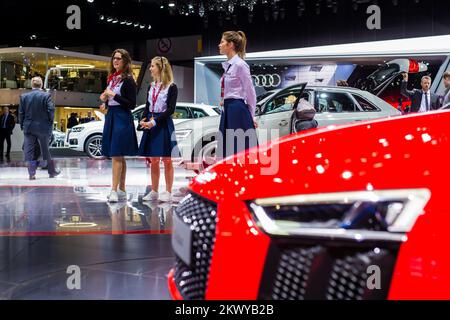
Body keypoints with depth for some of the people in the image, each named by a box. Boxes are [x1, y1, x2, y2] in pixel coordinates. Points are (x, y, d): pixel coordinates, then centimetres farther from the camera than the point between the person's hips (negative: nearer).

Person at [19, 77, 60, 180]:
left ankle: (32, 173, -1)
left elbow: (21, 113, 2)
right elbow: (51, 110, -11)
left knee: (30, 151, 4)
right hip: (43, 127, -1)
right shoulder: (46, 96, -8)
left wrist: (22, 126, 9)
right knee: (46, 150, 10)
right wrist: (50, 123, 2)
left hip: (29, 128, 2)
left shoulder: (24, 97, 1)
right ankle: (52, 171, 19)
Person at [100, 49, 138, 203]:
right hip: (110, 117, 8)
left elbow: (132, 104, -12)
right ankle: (122, 190, 16)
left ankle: (114, 190, -13)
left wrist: (113, 95, -17)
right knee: (118, 157, 10)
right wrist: (105, 100, 5)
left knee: (117, 156, -12)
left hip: (122, 119, -8)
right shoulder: (111, 78, 15)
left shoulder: (128, 80, -7)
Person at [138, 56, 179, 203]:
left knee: (167, 160, -1)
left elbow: (170, 109, -13)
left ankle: (168, 192, 5)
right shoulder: (151, 86, 13)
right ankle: (154, 192, 16)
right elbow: (147, 107, 15)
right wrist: (143, 119, -4)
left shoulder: (171, 87, -6)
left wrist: (154, 121, -20)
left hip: (164, 124, -6)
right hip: (151, 125, 6)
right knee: (153, 160, 9)